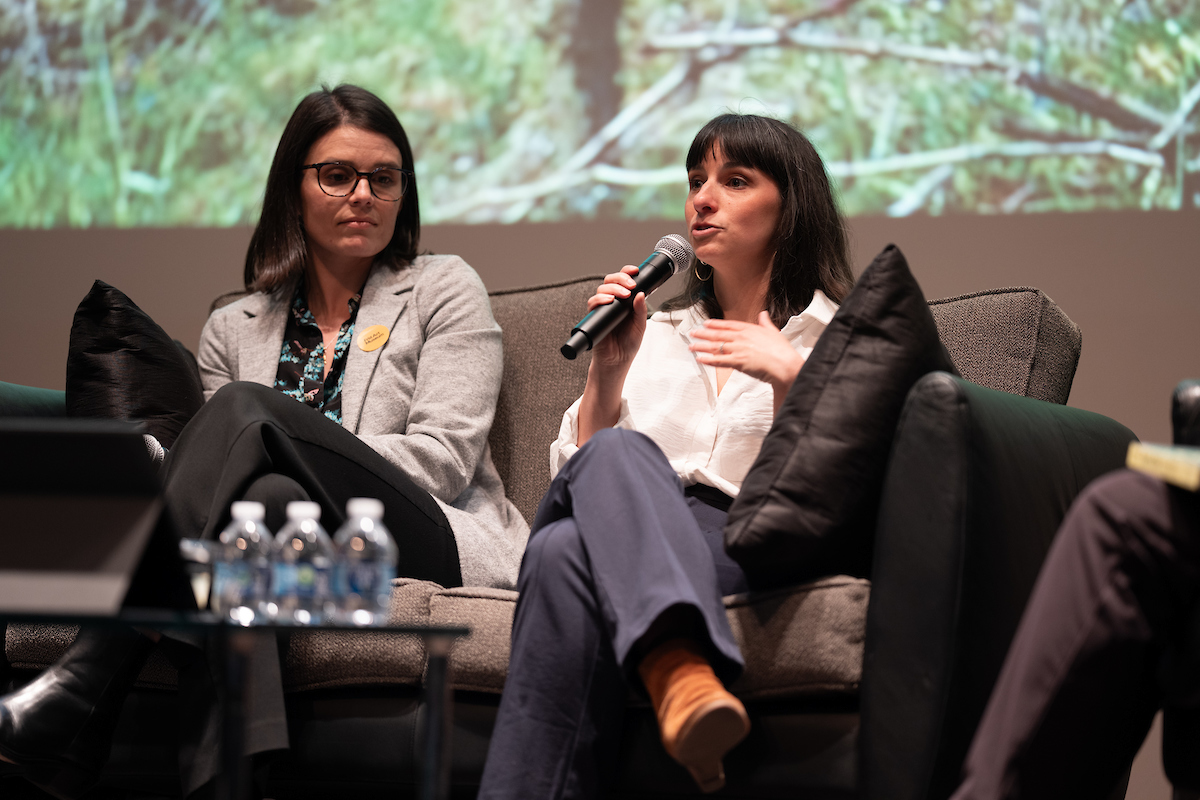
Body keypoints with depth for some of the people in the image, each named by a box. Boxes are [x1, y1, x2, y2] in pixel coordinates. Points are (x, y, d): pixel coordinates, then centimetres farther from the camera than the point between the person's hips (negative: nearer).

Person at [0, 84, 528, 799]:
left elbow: (444, 457, 0)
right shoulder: (235, 330, 23)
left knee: (244, 410, -28)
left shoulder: (443, 290, 14)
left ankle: (80, 688, -39)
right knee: (265, 497, -36)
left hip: (431, 543, -3)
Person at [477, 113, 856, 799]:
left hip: (743, 546, -3)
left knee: (571, 550, -36)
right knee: (619, 454, -37)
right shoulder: (656, 333, 32)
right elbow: (576, 472, 21)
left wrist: (789, 375, -7)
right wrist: (608, 371, 8)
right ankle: (682, 666, -60)